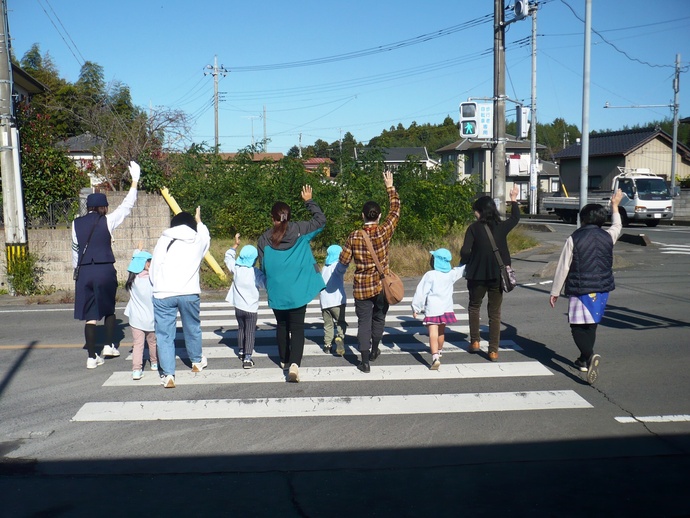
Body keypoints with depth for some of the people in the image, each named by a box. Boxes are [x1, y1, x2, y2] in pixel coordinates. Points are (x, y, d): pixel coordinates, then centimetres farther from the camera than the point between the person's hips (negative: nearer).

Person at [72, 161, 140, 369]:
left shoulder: (76, 224, 6)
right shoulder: (107, 221, -3)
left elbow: (75, 249, 12)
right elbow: (126, 206, 5)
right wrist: (135, 181, 12)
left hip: (84, 272, 2)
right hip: (105, 270, -2)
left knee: (90, 315, 5)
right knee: (108, 309, 20)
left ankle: (92, 357, 5)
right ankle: (109, 345, 20)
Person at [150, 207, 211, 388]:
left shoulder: (164, 240, 8)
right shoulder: (199, 240, 10)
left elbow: (154, 268, 5)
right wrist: (199, 221, 54)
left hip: (163, 294, -1)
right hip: (189, 293, 1)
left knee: (164, 335, 4)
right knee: (192, 328, 22)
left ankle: (168, 375, -1)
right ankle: (197, 361, 42)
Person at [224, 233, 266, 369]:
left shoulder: (236, 268, -2)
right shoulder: (256, 273, -16)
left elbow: (228, 257, 16)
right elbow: (266, 284, -19)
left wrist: (235, 245, 22)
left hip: (238, 307, 4)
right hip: (251, 308, -4)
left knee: (241, 328, 24)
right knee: (250, 332, -1)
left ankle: (241, 352, 38)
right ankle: (247, 358, -11)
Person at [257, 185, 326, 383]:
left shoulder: (264, 239, -3)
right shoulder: (300, 230, -5)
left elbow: (264, 267, 6)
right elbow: (321, 220, 10)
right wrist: (309, 201, 21)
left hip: (276, 292, 1)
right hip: (298, 291, -1)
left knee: (282, 326, 19)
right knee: (297, 327, -2)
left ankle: (284, 360, 33)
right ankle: (294, 363, -19)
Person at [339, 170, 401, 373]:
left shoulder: (354, 236, -11)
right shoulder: (384, 231, -10)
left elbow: (344, 260, -5)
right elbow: (395, 210, 2)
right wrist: (390, 187, 11)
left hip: (362, 287, -1)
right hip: (382, 285, 1)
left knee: (364, 321, 5)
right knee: (379, 318, 22)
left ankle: (365, 361, 1)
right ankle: (374, 351, 39)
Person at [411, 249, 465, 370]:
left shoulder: (430, 275, -10)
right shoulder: (451, 274, 5)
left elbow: (421, 292, -11)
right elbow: (462, 269, 25)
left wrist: (416, 308, -3)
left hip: (432, 309, -6)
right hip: (446, 308, 6)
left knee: (433, 333, -13)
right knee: (441, 331, 24)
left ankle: (435, 357, -30)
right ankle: (439, 351, 46)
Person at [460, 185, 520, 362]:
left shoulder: (474, 228, -9)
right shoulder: (501, 227, 0)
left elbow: (465, 251, -14)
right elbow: (515, 218, 20)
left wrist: (464, 264, 6)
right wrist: (514, 200, 35)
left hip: (477, 275, -2)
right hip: (497, 276, 2)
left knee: (474, 306, 22)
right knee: (495, 313, 9)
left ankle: (475, 341, 21)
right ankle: (493, 350, 8)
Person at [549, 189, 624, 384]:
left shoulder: (574, 239, -9)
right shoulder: (608, 237, 3)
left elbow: (563, 268, -7)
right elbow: (617, 227, 29)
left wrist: (555, 292, 2)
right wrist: (615, 206, 44)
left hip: (580, 290, -5)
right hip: (602, 289, 5)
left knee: (578, 326, -1)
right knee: (591, 325, 19)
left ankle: (590, 355, -25)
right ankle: (584, 360, 28)